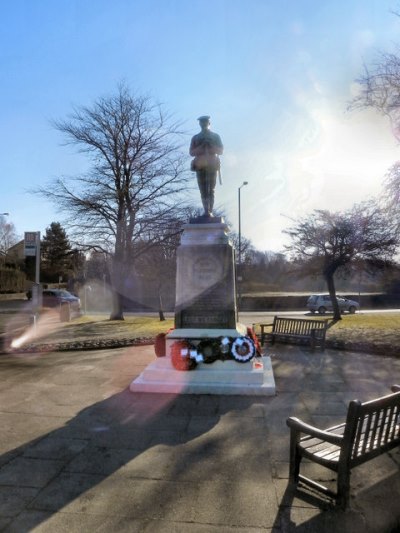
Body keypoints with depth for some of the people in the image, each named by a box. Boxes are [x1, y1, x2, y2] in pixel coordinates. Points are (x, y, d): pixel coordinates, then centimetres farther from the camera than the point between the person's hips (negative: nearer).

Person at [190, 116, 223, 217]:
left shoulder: (215, 136, 16)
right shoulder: (195, 138, 17)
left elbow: (220, 151, 9)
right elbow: (191, 152, 8)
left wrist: (211, 144, -6)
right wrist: (201, 146, -6)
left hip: (212, 165, -1)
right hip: (200, 166, 1)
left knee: (211, 190, -8)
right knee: (203, 190, -6)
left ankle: (209, 212, -12)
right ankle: (207, 212, -8)